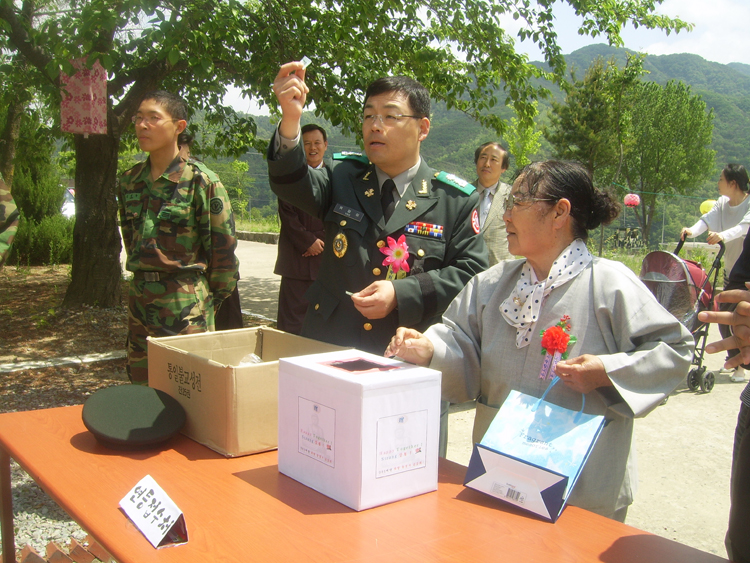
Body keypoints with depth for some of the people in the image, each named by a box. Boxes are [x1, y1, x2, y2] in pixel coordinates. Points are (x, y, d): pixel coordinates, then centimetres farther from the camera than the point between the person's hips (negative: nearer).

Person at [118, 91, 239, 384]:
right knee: (140, 387, 13)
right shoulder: (130, 181, 9)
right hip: (139, 299, 6)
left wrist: (212, 298, -1)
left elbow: (223, 245, -7)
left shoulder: (200, 181, -10)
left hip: (185, 303, -6)